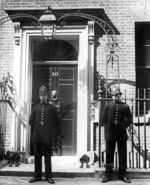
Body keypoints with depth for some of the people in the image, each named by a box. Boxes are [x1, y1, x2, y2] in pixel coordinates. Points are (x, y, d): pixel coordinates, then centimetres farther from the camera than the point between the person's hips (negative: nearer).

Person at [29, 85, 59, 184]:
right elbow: (31, 121, 12)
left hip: (47, 137, -2)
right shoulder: (35, 108, 11)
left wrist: (52, 133, 4)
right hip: (37, 136, 2)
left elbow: (56, 123, 7)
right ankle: (37, 175, 17)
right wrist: (37, 128, 6)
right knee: (37, 156, 8)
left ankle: (49, 176, 10)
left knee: (48, 157, 2)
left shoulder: (52, 108, 4)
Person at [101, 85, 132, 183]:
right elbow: (104, 119, 6)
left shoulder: (125, 106, 2)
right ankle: (108, 175, 14)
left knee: (123, 155, 6)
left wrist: (123, 126, -1)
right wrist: (109, 126, 0)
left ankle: (123, 175, 16)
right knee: (109, 154, 6)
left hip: (122, 134, 0)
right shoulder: (108, 105, 3)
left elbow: (129, 120, 6)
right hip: (110, 134, 0)